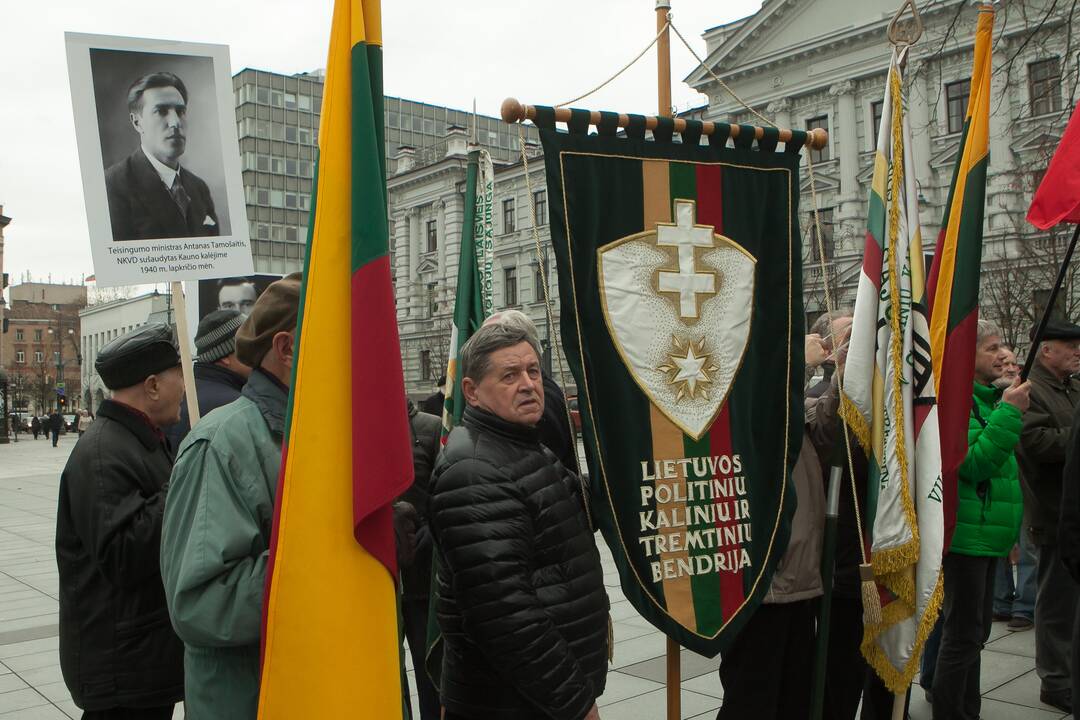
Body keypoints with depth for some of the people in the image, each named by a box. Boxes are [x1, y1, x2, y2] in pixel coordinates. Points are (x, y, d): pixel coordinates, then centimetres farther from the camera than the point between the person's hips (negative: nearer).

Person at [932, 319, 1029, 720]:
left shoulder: (987, 398, 14)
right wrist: (1009, 412, -22)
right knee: (964, 634, -4)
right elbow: (972, 464, -23)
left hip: (986, 536, 10)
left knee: (973, 631, 18)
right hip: (965, 533, -10)